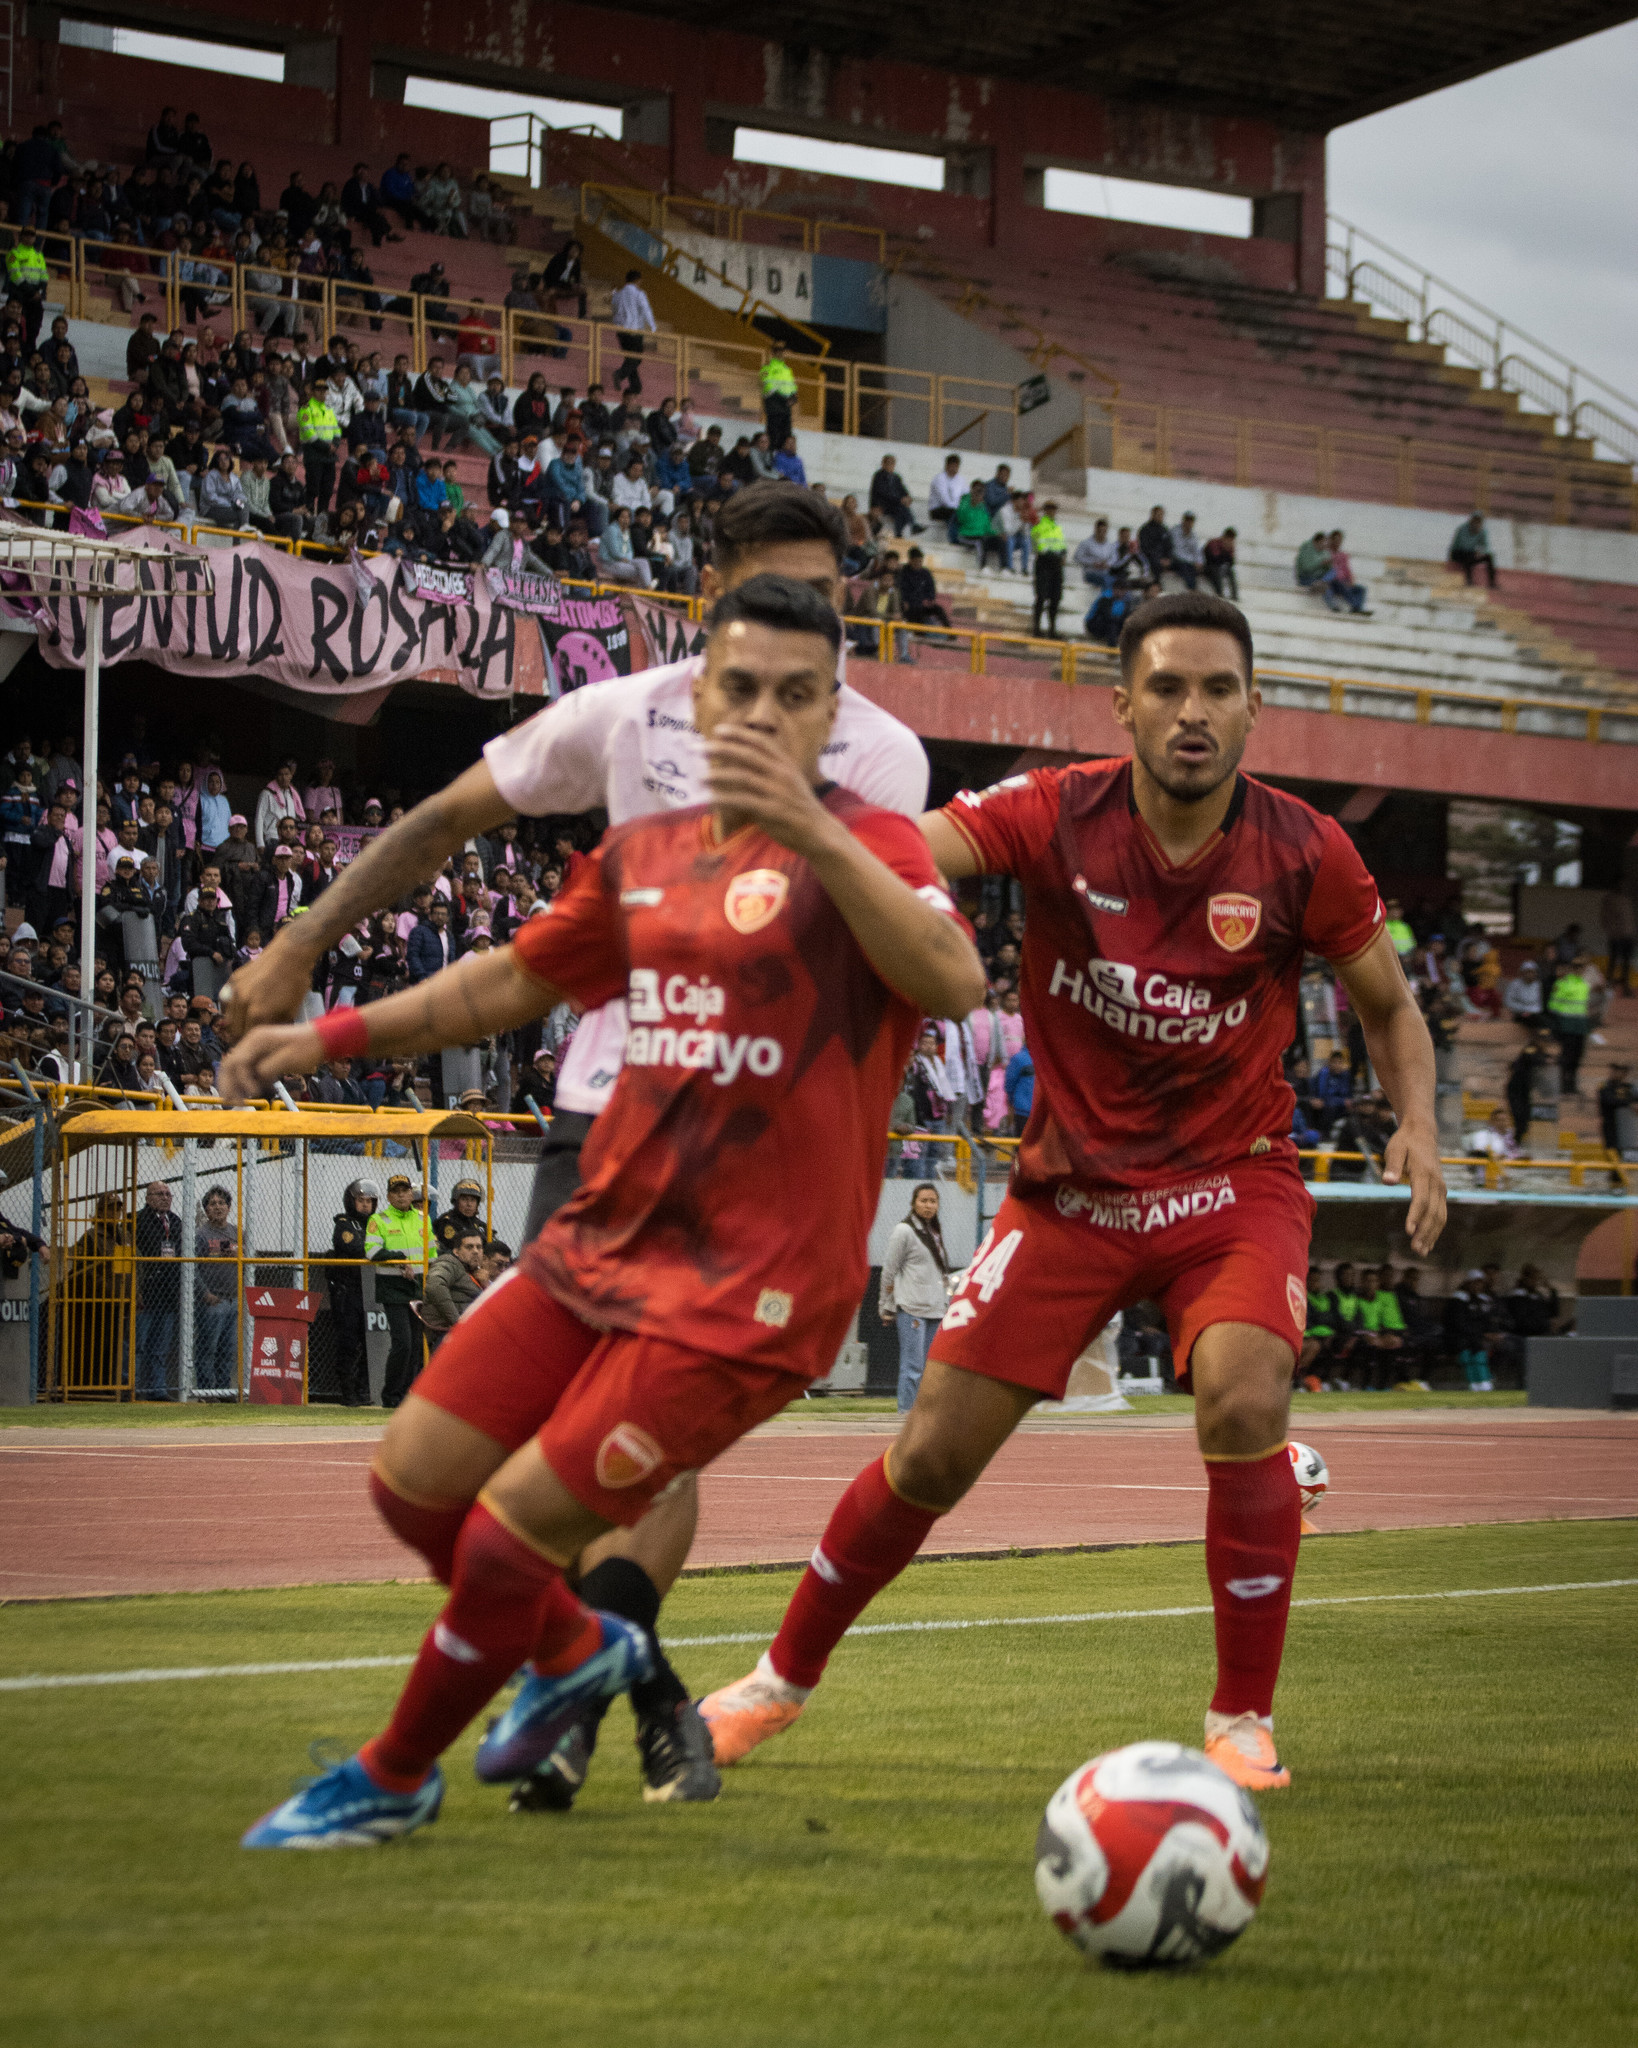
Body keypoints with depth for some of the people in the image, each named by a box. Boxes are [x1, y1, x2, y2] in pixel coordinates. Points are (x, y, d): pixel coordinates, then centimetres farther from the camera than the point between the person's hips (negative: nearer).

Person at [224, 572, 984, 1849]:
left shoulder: (861, 846, -10)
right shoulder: (644, 857, 11)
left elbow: (955, 984, -31)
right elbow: (515, 982, 27)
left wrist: (812, 831, -40)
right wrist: (331, 1036, 21)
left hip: (749, 1289, -7)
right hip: (606, 1242, 7)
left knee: (508, 1537, -8)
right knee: (414, 1482, 10)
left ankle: (395, 1781, 17)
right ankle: (576, 1651, 38)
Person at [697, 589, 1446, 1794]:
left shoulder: (1304, 855, -11)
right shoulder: (1057, 815, -13)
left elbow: (1389, 1007, 5)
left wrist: (1418, 1126, -12)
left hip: (1233, 1183, -1)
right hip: (1072, 1185, 1)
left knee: (1244, 1406, -27)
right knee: (932, 1456, 1)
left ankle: (1244, 1723, -9)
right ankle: (785, 1678, 25)